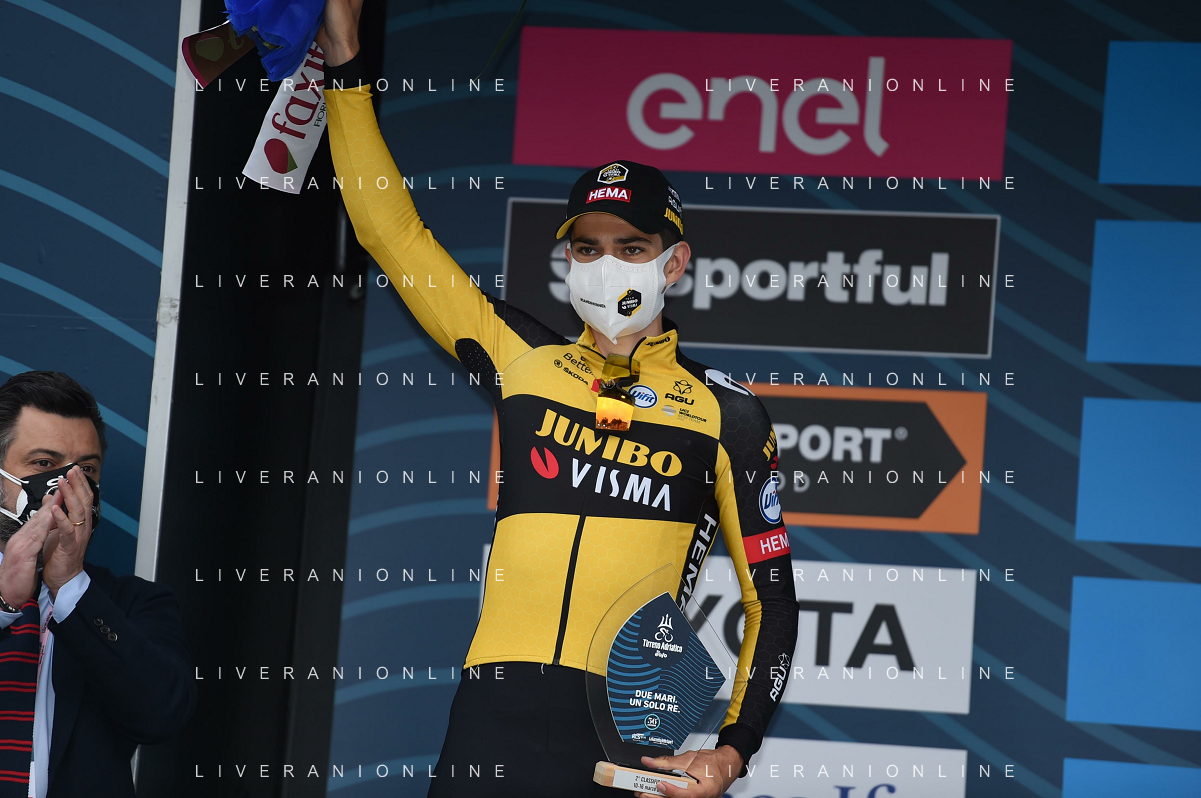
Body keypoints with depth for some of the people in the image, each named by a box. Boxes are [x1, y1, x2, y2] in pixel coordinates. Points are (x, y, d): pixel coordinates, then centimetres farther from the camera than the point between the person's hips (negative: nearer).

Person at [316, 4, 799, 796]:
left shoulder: (726, 414, 8)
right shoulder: (524, 362, 14)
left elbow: (771, 598, 9)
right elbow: (396, 234, 17)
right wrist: (346, 64, 15)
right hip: (495, 721, 2)